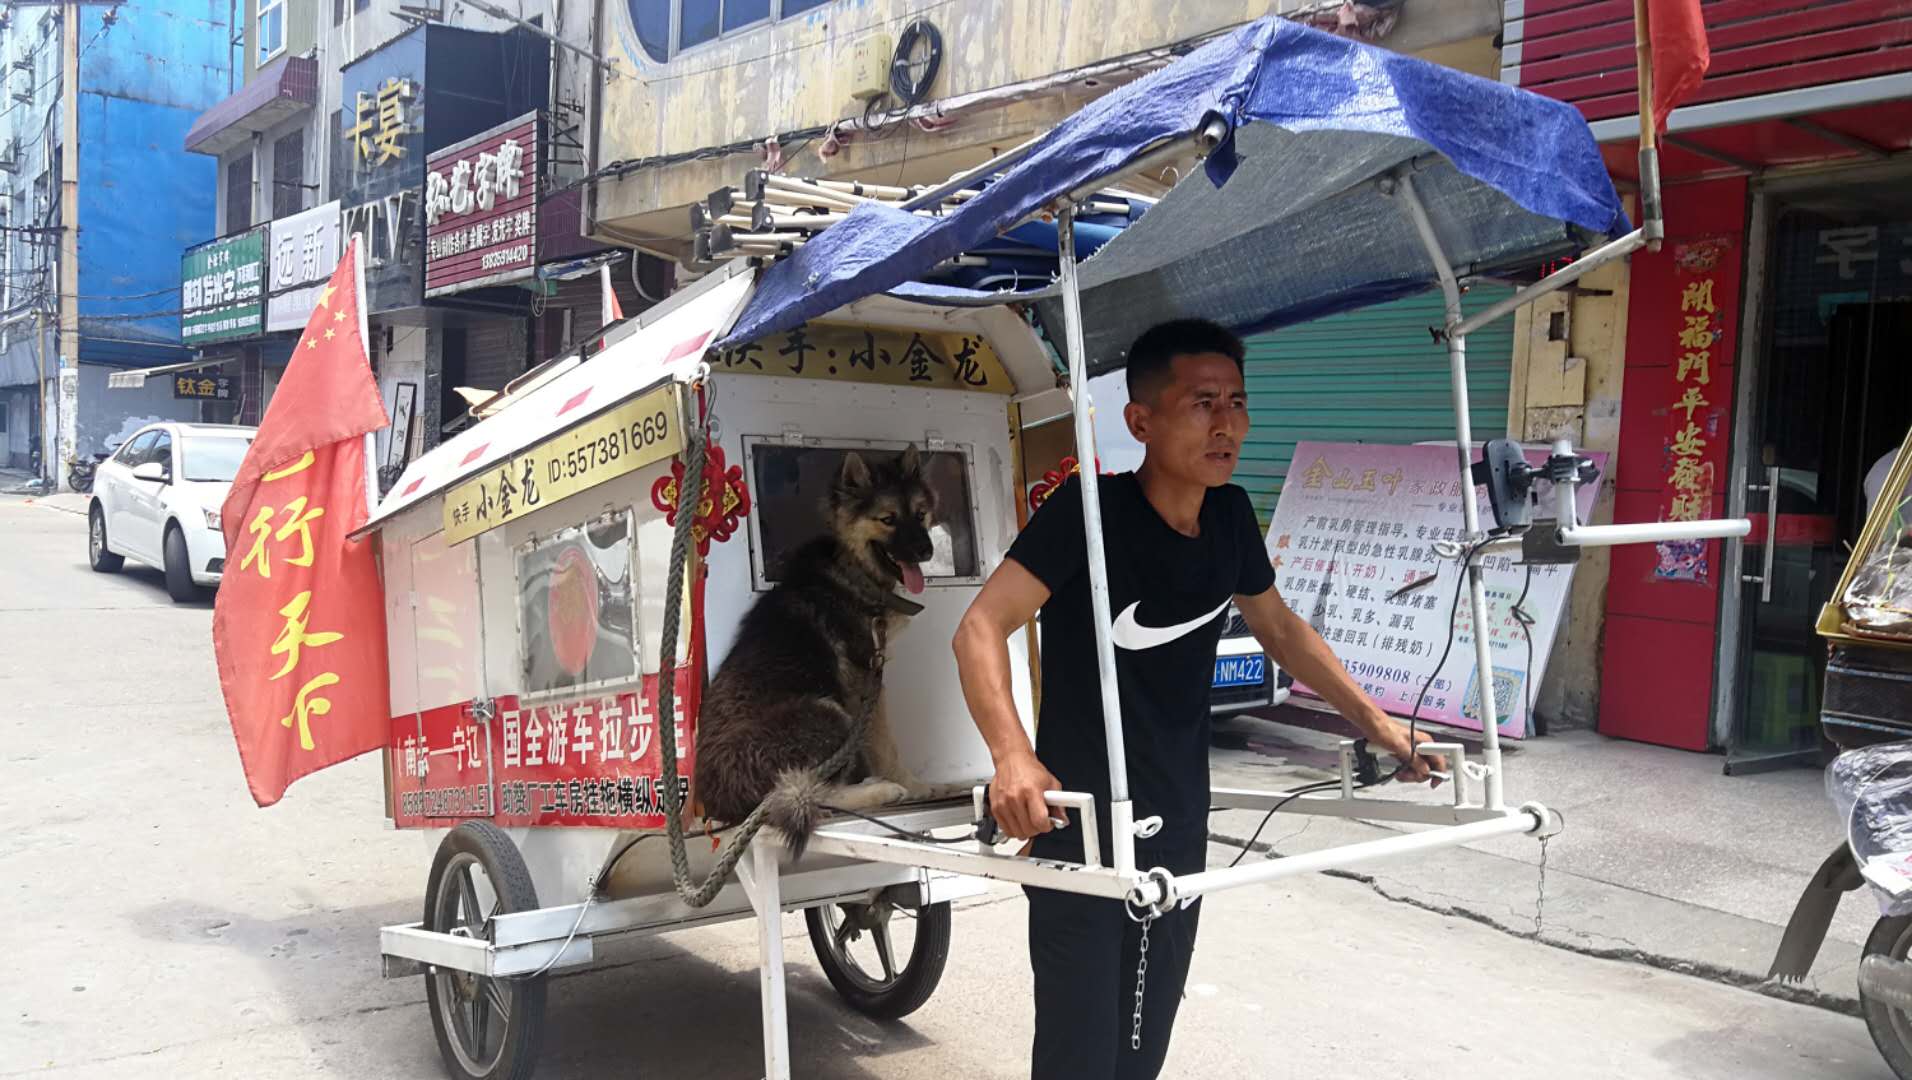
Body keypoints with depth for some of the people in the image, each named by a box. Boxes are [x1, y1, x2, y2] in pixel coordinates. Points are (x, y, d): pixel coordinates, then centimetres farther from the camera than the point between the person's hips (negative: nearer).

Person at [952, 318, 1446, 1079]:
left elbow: (1278, 627, 18)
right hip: (1080, 831, -6)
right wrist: (1013, 756, -42)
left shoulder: (1231, 516, 1)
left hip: (1180, 832, 6)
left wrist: (1372, 719, 12)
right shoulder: (1092, 510, -18)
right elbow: (982, 628, -26)